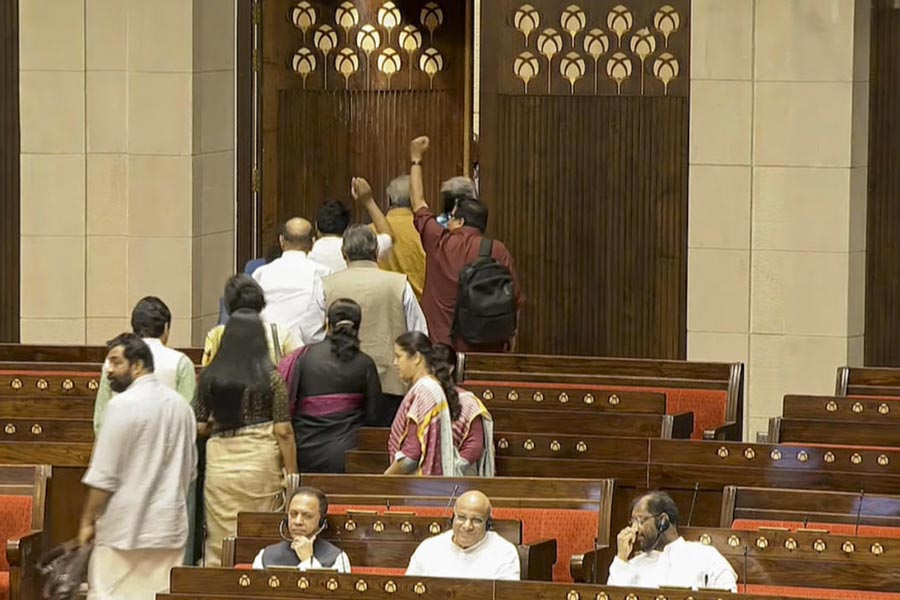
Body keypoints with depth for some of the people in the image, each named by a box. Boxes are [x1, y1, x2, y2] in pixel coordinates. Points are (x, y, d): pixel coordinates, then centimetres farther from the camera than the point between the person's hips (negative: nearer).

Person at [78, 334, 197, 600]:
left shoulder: (124, 405, -12)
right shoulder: (181, 405, 11)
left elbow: (103, 475, -12)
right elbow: (190, 470, 19)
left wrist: (87, 520, -4)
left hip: (126, 526, -7)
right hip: (170, 526, 7)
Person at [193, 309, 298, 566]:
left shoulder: (209, 377, 2)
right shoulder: (271, 378, -5)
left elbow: (199, 427, 5)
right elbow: (283, 431, -6)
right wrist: (291, 474, 0)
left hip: (220, 464, 2)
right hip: (262, 465, -2)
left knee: (220, 544, 5)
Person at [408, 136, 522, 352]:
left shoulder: (440, 244, -1)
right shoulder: (498, 251, -3)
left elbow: (419, 204, 15)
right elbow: (514, 299, 0)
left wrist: (416, 160, 27)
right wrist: (510, 337, 14)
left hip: (443, 344, 0)